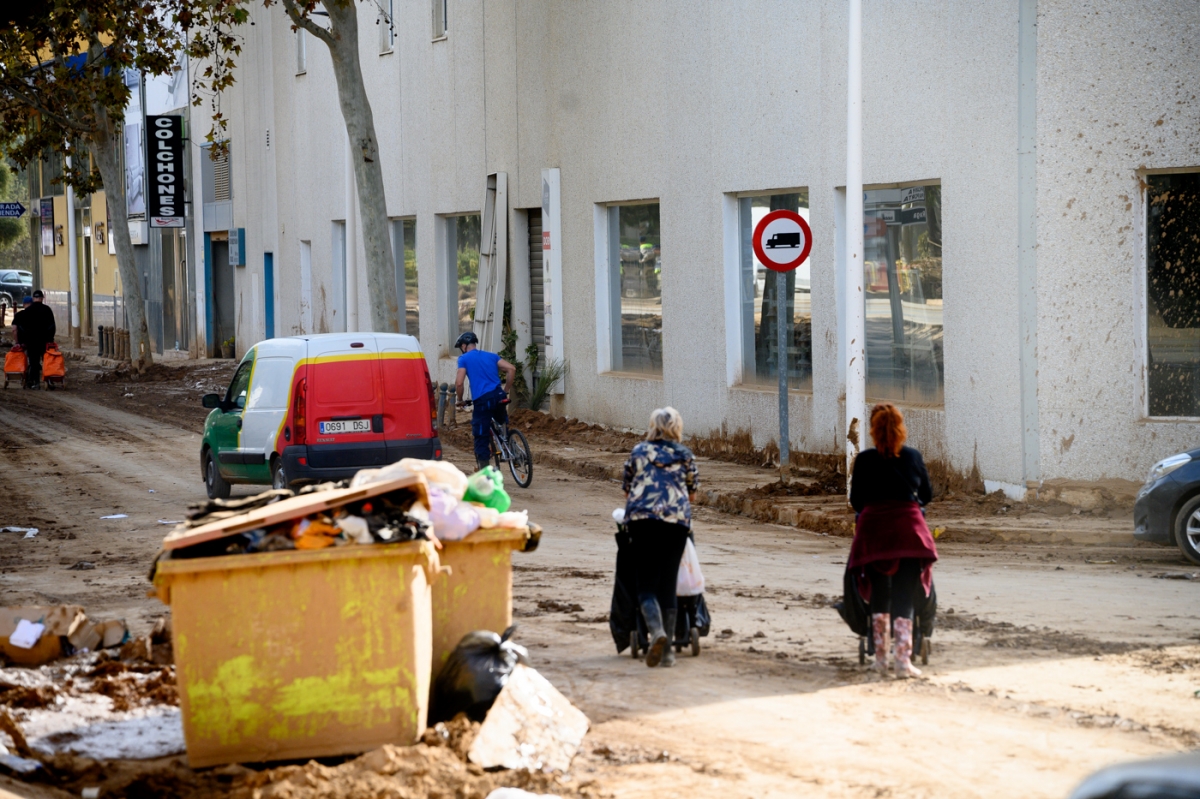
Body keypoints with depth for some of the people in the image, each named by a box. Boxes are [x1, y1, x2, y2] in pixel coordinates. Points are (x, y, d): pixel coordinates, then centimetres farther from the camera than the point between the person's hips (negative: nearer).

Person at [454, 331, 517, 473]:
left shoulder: (464, 359, 6)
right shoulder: (491, 356, 20)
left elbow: (459, 383, -5)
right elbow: (511, 369, 9)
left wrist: (459, 400, 11)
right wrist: (506, 391, 15)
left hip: (482, 400, -4)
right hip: (499, 396, 4)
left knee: (481, 437, 3)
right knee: (502, 428, 27)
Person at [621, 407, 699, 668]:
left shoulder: (639, 451, 16)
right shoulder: (685, 455, 15)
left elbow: (626, 488, 22)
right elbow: (692, 493, 21)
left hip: (640, 518, -1)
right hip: (677, 519, 1)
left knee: (646, 584, 1)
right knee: (668, 585, 7)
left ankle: (656, 632, -26)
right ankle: (667, 649, 7)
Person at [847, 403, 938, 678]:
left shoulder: (864, 460, -2)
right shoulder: (913, 457, 2)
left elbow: (856, 500, 5)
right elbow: (927, 495, 14)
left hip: (874, 530, 0)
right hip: (908, 528, 0)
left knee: (879, 596, 14)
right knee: (904, 597, 2)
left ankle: (881, 658, 17)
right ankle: (903, 659, -7)